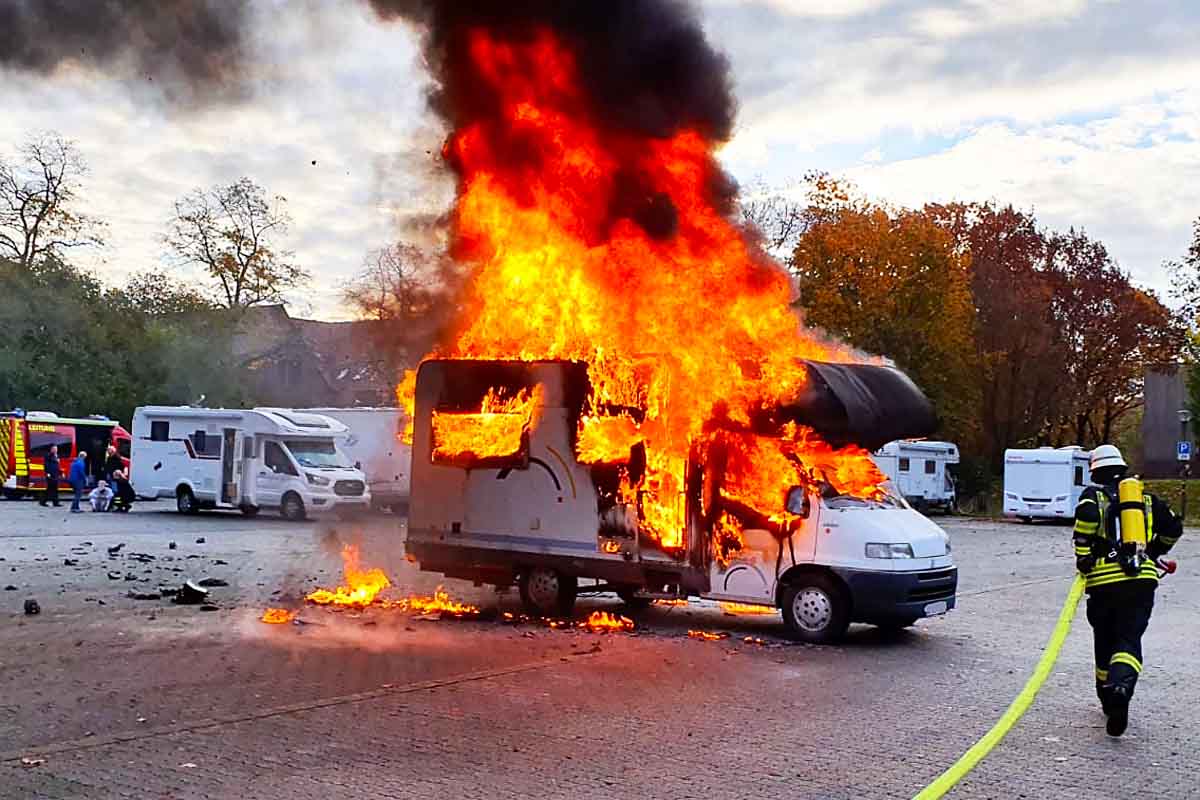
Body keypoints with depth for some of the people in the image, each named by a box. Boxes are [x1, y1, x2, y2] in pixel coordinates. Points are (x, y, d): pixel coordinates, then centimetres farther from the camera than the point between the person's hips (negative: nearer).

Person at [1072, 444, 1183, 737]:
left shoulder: (1093, 494, 4)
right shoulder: (1145, 497, 15)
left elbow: (1087, 515, -18)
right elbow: (1173, 528, 15)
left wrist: (1083, 557, -9)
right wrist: (1154, 553, 32)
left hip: (1104, 580, -1)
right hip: (1143, 579, 2)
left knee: (1104, 640, 15)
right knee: (1129, 639, -3)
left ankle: (1108, 698, 23)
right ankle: (1122, 687, -30)